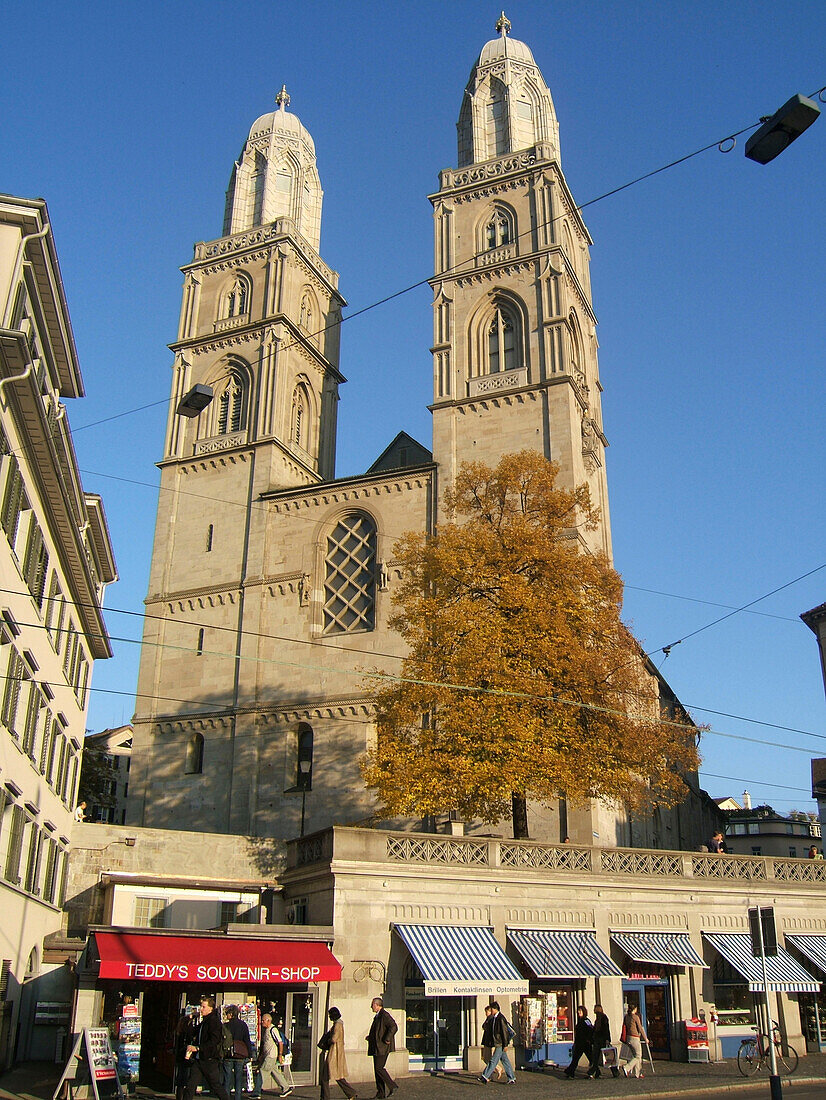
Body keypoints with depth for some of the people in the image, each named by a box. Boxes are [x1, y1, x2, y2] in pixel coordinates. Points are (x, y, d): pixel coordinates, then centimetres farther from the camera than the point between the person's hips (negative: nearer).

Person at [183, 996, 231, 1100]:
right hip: (198, 1059, 8)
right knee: (190, 1086, 1)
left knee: (216, 1086, 0)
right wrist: (190, 1052, 7)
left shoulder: (214, 1021, -10)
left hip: (210, 1060, -8)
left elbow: (214, 1042, -19)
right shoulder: (202, 1023, 18)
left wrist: (197, 1048, -19)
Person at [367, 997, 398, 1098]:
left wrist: (386, 1040, -22)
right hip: (377, 1048, 10)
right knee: (377, 1069, 9)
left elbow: (394, 1027, -25)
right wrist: (371, 1037, 16)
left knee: (379, 1068, -11)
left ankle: (392, 1086, -2)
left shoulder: (384, 1015, -14)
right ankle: (381, 1093, 13)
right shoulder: (377, 1016, 18)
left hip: (382, 1047, -10)